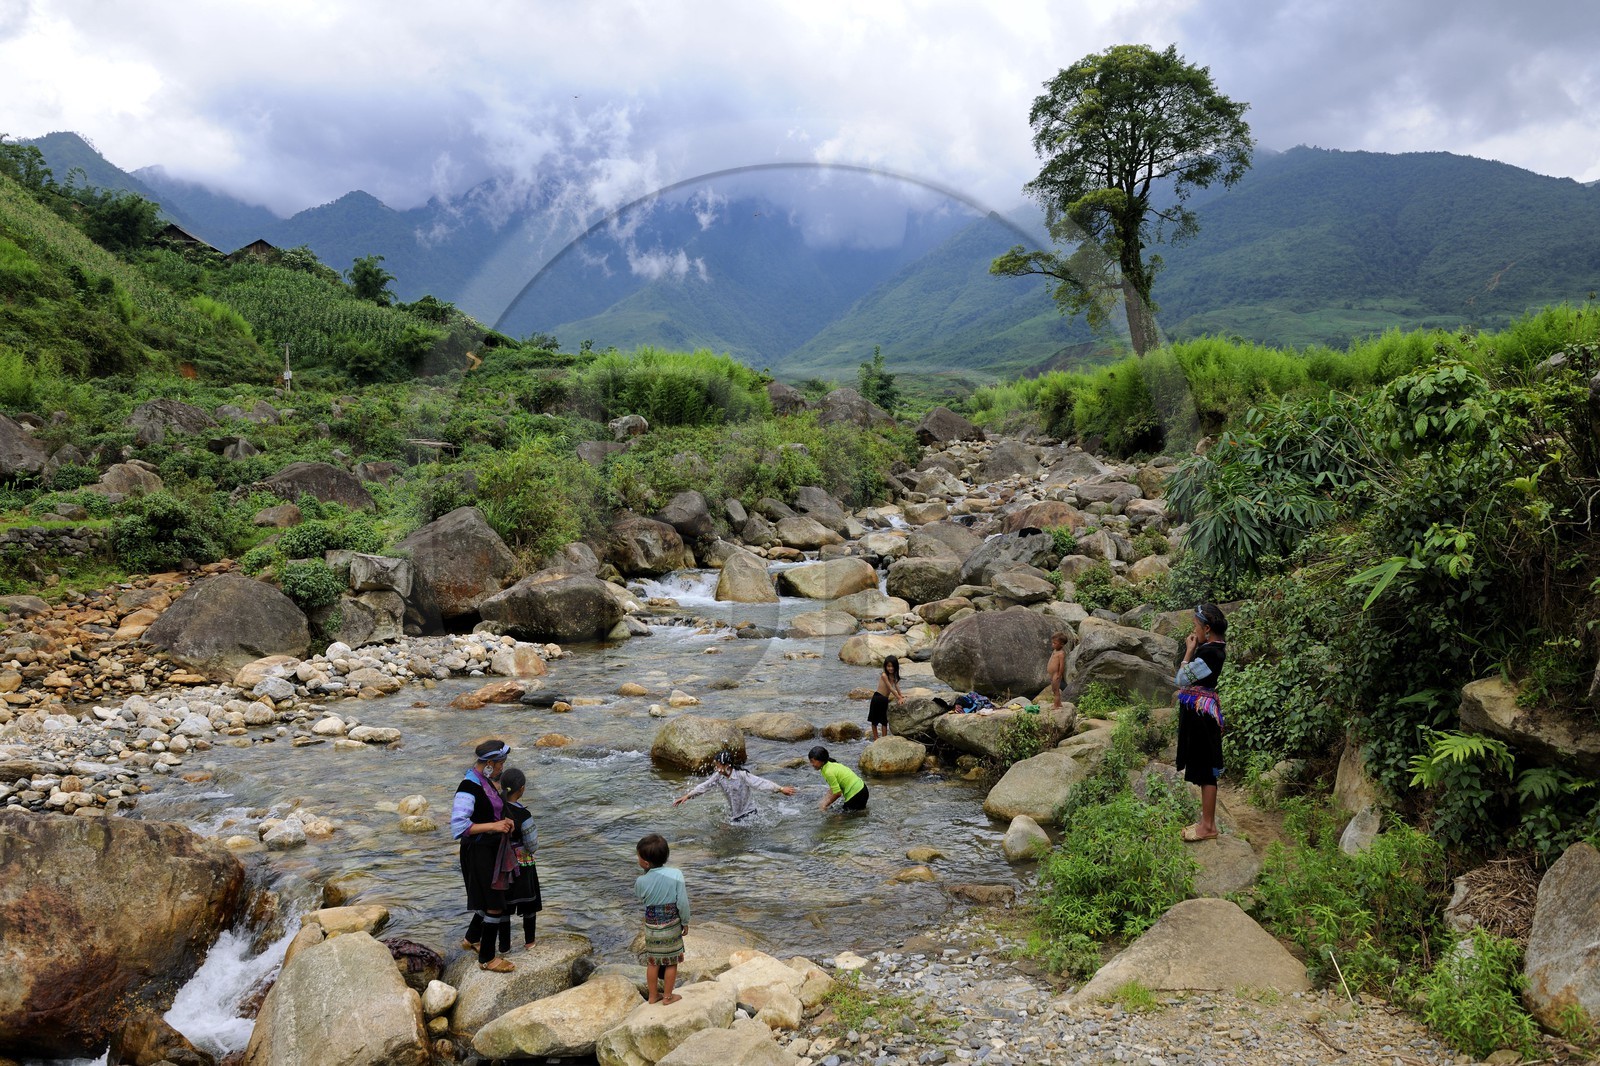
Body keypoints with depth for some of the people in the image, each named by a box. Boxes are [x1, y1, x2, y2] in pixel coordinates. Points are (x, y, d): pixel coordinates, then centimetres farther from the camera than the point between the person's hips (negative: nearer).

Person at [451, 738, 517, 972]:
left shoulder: (487, 781, 4)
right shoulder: (469, 788, -25)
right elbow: (458, 827, -30)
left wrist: (504, 820, -1)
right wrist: (493, 826, -29)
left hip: (493, 848, 10)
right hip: (478, 851, -10)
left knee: (493, 898, 24)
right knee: (495, 905, -1)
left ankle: (472, 939, 45)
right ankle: (486, 959, 15)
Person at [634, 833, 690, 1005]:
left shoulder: (641, 881, -19)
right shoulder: (676, 875, -20)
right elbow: (682, 903, -14)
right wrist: (685, 922, 1)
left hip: (651, 927, 1)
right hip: (672, 926, -1)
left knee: (652, 962, 18)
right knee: (671, 962, 15)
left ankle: (652, 996, 32)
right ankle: (667, 996, 28)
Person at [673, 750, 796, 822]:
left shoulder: (742, 775, -23)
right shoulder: (718, 777, -6)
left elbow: (760, 783, -28)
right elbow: (704, 786, 0)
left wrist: (780, 789, -37)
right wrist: (687, 795, -4)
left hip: (748, 812, -6)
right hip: (733, 816, 6)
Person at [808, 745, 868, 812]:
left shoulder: (828, 772, -22)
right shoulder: (831, 765, 5)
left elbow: (837, 793, -20)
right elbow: (833, 788, 12)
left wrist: (825, 805, -7)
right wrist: (824, 802, 6)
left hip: (855, 793, -9)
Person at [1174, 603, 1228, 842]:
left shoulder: (1209, 652, -21)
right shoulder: (1214, 647, 9)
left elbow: (1182, 680, -17)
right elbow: (1188, 679, 14)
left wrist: (1189, 650, -12)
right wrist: (1193, 647, 5)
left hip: (1200, 712, -10)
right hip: (1200, 710, 10)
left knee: (1205, 770, -2)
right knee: (1204, 769, 16)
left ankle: (1208, 826, 6)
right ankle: (1206, 821, 25)